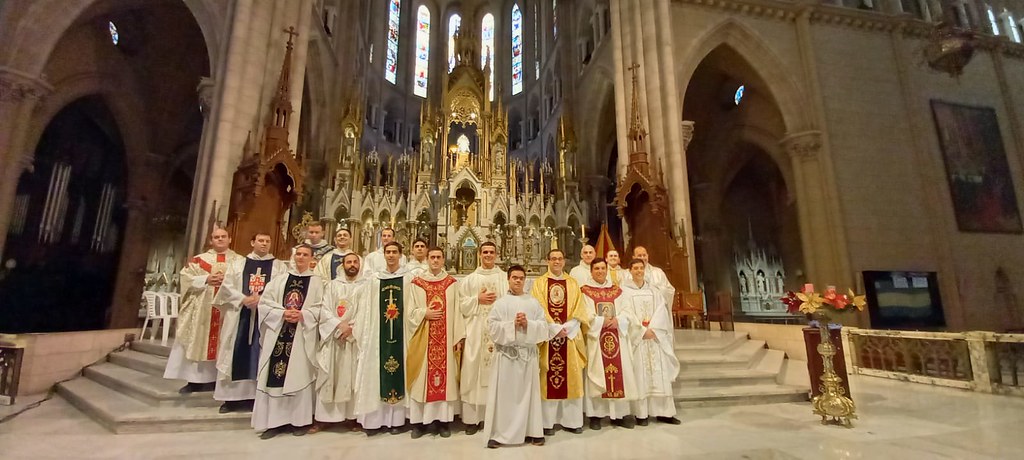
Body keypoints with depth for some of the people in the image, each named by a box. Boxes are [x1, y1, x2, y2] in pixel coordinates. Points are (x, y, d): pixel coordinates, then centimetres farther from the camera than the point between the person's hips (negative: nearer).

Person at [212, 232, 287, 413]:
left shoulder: (280, 266, 6)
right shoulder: (238, 263, 12)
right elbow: (227, 286, 3)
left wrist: (262, 298, -18)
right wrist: (243, 299, -13)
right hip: (240, 314, 2)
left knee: (261, 355, 0)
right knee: (237, 353, 4)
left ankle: (256, 396, 8)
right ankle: (232, 397, 15)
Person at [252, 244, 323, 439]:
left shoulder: (316, 282, 5)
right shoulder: (279, 280, 12)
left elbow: (321, 308, -1)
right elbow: (264, 303, 3)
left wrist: (302, 315, -17)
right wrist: (283, 313, -13)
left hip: (303, 336, -2)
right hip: (278, 333, 2)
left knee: (300, 375, 0)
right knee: (274, 376, 2)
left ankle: (299, 420, 10)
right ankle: (275, 421, 12)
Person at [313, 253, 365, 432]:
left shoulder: (366, 286, 5)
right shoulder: (332, 285, 10)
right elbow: (324, 309, 0)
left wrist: (352, 327, -14)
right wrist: (339, 325, -14)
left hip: (356, 337, -1)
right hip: (333, 336, 1)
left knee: (353, 376, 1)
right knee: (328, 376, 3)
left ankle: (352, 415, 9)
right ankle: (321, 417, 10)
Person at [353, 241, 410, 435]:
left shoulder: (408, 279, 1)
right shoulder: (374, 279, 8)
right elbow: (366, 309, 7)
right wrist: (363, 334, 2)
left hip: (401, 333, -2)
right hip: (378, 334, 2)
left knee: (399, 371, 1)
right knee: (376, 372, 4)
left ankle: (397, 418, 12)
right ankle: (375, 419, 15)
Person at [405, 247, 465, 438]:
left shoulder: (452, 283, 4)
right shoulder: (416, 283, 3)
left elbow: (457, 311, 2)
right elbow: (410, 311, 5)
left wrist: (459, 337, -3)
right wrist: (425, 313, -14)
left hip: (446, 338, 0)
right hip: (423, 338, 0)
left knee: (446, 375, 4)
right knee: (422, 377, 4)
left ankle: (443, 420, 15)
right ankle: (420, 420, 16)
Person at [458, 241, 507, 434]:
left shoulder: (505, 279, 8)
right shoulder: (469, 279, 10)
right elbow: (462, 305, 5)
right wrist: (478, 299, -8)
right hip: (476, 331, 1)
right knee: (473, 371, 0)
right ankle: (472, 417, 11)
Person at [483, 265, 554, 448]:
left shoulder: (533, 302, 7)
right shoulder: (500, 302, 1)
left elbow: (544, 325, 2)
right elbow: (492, 327, -7)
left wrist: (528, 324, -14)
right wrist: (512, 324, -16)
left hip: (528, 353, 2)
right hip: (506, 353, -2)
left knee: (528, 393, 9)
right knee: (504, 393, 2)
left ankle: (532, 431, 21)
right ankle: (498, 433, 12)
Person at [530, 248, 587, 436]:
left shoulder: (573, 283, 10)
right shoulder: (539, 283, 3)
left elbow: (578, 310, 4)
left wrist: (566, 327, -11)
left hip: (570, 335, 2)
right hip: (547, 336, -2)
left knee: (572, 377, 5)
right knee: (547, 378, 0)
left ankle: (571, 420, 16)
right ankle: (547, 421, 10)